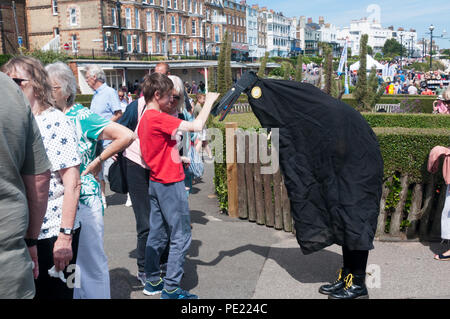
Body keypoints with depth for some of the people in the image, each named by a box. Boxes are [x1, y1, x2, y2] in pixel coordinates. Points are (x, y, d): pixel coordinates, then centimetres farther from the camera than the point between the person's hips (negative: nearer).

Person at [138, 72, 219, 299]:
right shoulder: (158, 118, -19)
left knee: (157, 234, 17)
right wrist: (209, 101, -8)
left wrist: (178, 158, 12)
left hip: (156, 182, 10)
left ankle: (152, 281, 27)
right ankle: (171, 289, 5)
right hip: (170, 184, -10)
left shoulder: (145, 119, 10)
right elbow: (197, 126, -21)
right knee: (181, 237, -1)